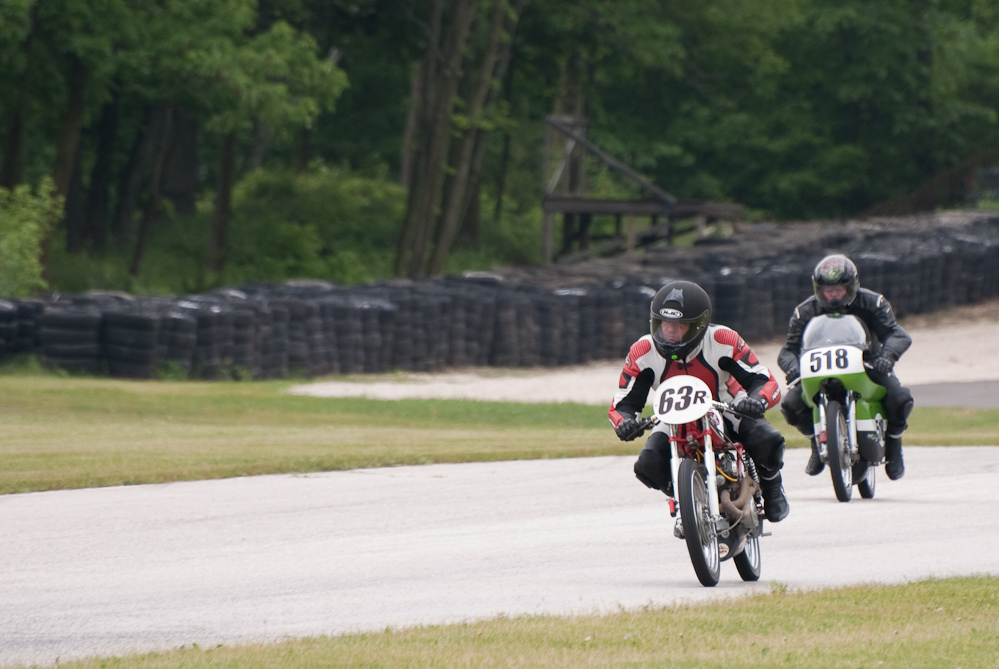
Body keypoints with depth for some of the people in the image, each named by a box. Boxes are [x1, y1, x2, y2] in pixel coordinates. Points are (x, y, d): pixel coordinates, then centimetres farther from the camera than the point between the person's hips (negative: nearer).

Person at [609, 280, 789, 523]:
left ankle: (771, 486, 8)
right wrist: (624, 421, -40)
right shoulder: (643, 353, -19)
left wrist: (757, 400, -50)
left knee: (768, 442, -30)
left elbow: (766, 382, -24)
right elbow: (623, 402, -14)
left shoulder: (723, 341, -24)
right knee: (648, 466, -26)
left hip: (728, 411, -2)